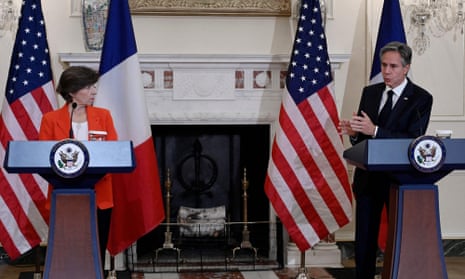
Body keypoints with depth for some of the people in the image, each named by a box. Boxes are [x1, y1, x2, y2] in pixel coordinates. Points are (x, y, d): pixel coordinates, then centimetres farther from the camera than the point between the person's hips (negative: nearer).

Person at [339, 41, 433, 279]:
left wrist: (374, 131, -26)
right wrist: (353, 133, -13)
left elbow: (413, 140, -18)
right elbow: (361, 138, 11)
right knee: (364, 240, 9)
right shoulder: (370, 92, 8)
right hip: (368, 177, 4)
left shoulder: (421, 98, -7)